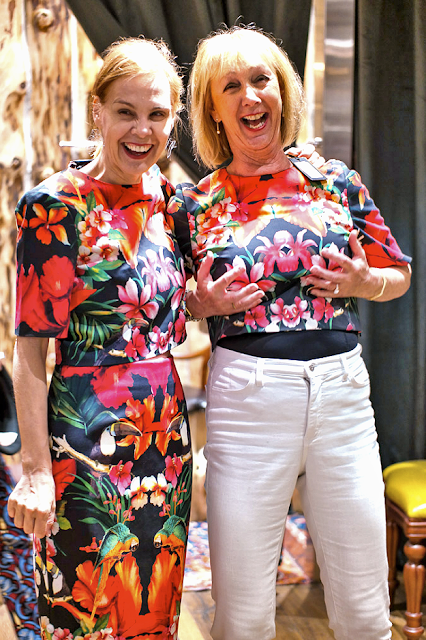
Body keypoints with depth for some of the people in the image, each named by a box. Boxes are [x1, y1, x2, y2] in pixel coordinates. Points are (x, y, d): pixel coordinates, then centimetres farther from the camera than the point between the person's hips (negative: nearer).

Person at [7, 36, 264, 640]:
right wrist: (35, 470, -14)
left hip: (167, 435, 6)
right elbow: (30, 347, -12)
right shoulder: (54, 206, -11)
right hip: (89, 443, -6)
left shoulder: (166, 199, 7)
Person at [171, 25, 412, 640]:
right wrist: (206, 302, -8)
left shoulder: (335, 182, 7)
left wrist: (363, 282, -4)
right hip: (245, 398, -1)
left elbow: (399, 274, 16)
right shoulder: (195, 203, 4)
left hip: (341, 391, 2)